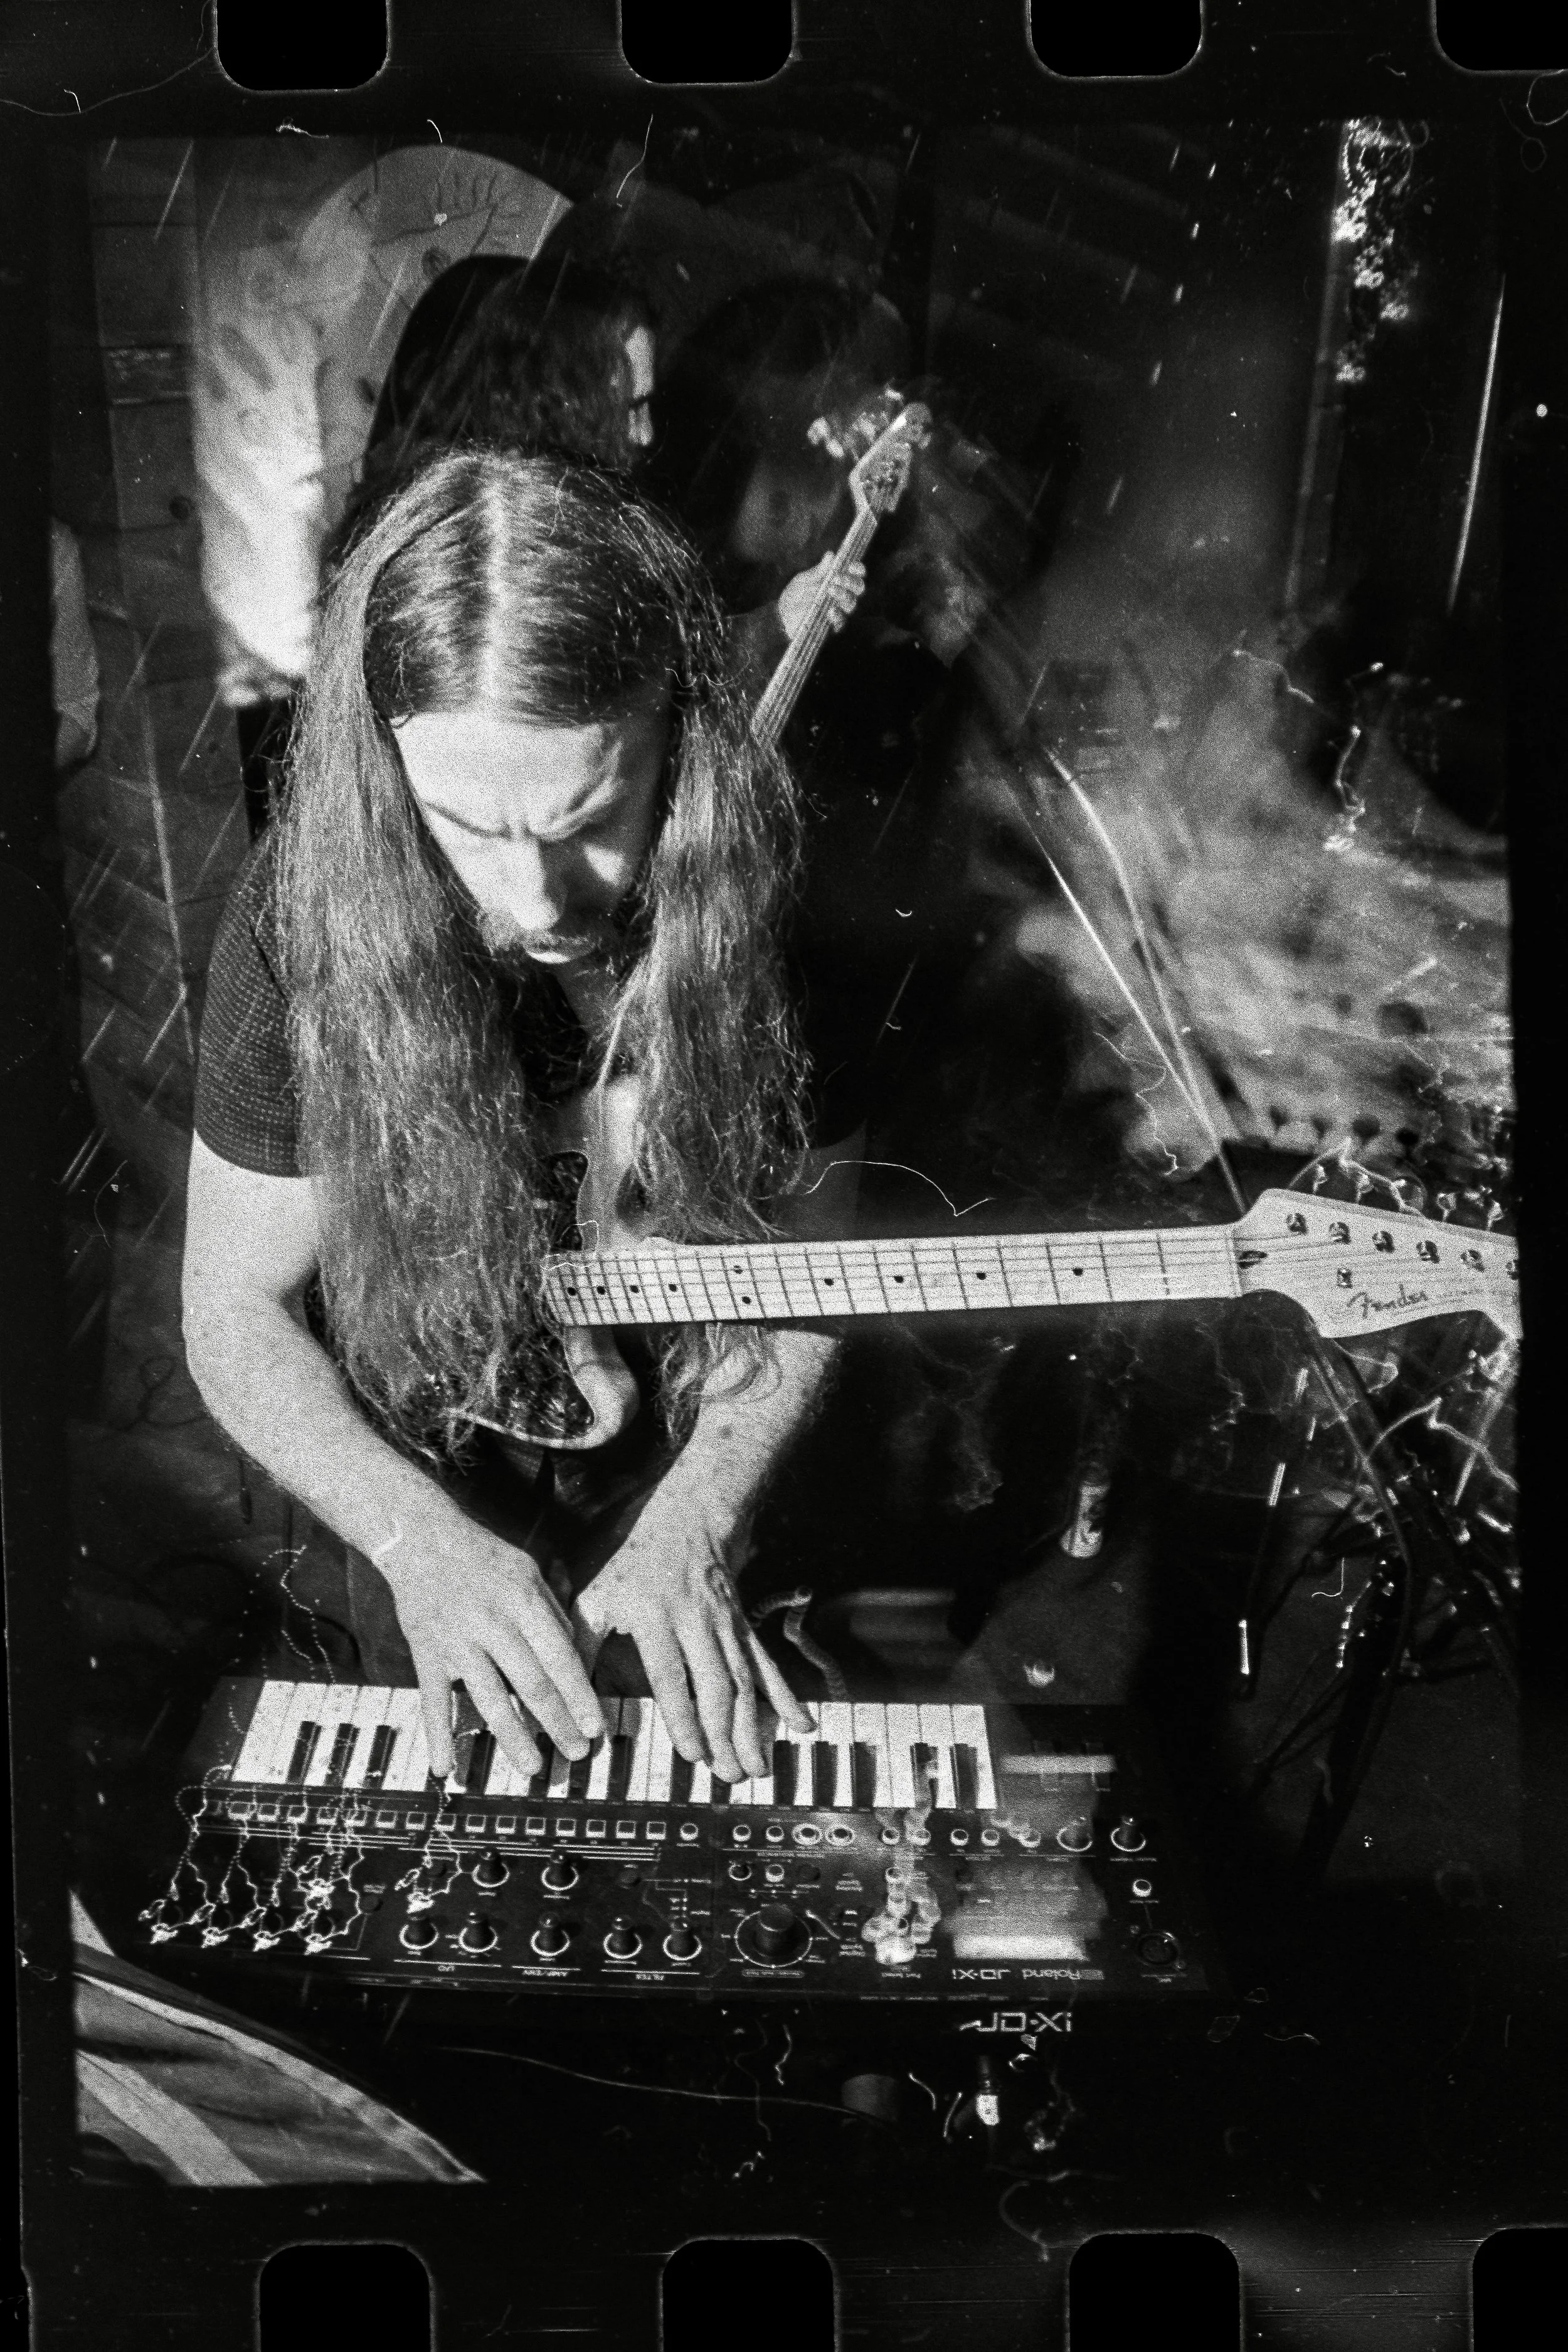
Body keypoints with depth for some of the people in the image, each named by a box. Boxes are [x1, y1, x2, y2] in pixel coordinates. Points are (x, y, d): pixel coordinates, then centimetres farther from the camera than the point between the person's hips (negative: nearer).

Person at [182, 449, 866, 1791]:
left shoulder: (759, 899, -18)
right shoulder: (309, 922, -20)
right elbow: (237, 1309, -10)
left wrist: (692, 1527, -21)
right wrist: (420, 1540, -24)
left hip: (703, 1466, 1)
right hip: (424, 1466, -1)